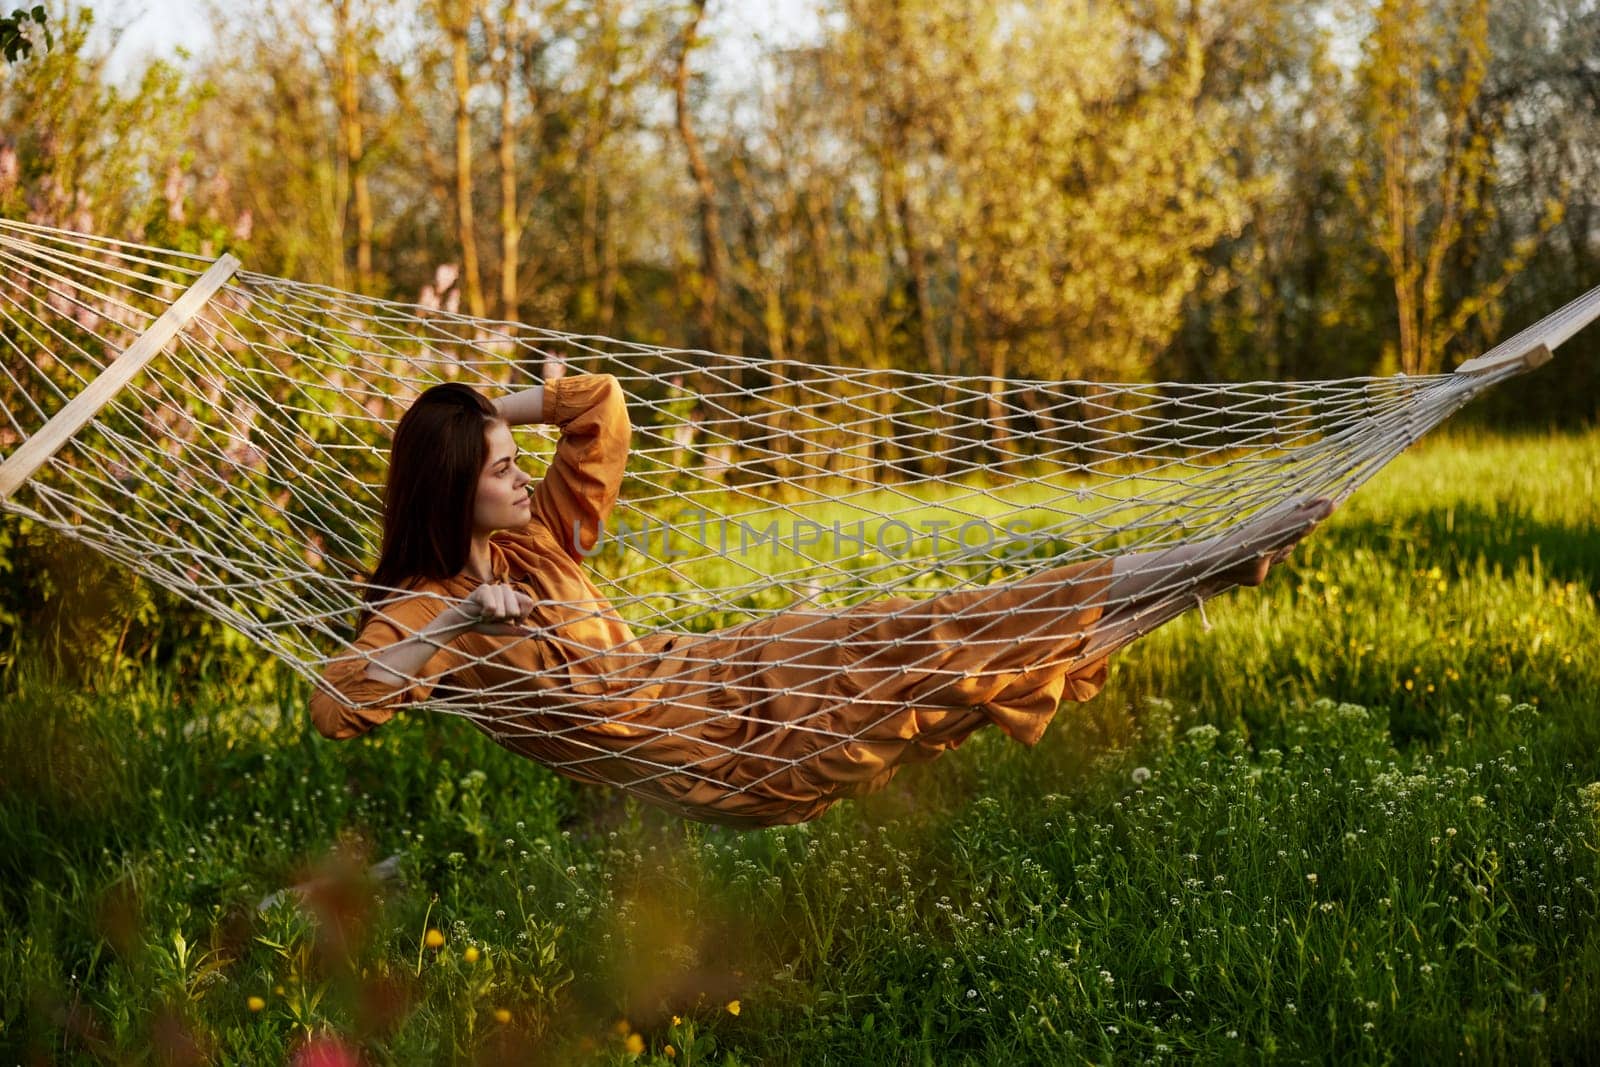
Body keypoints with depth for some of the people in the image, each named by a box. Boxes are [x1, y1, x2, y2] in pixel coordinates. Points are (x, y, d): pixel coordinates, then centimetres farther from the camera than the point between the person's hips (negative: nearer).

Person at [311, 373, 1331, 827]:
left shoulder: (538, 534, 3)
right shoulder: (418, 611, -14)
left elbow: (600, 404, 7)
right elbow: (334, 704, -29)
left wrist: (483, 412, 0)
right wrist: (453, 625, -34)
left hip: (700, 677, 6)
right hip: (693, 760, -6)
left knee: (916, 645, -5)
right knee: (914, 659, -11)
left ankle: (1201, 566, -6)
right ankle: (1192, 573, -11)